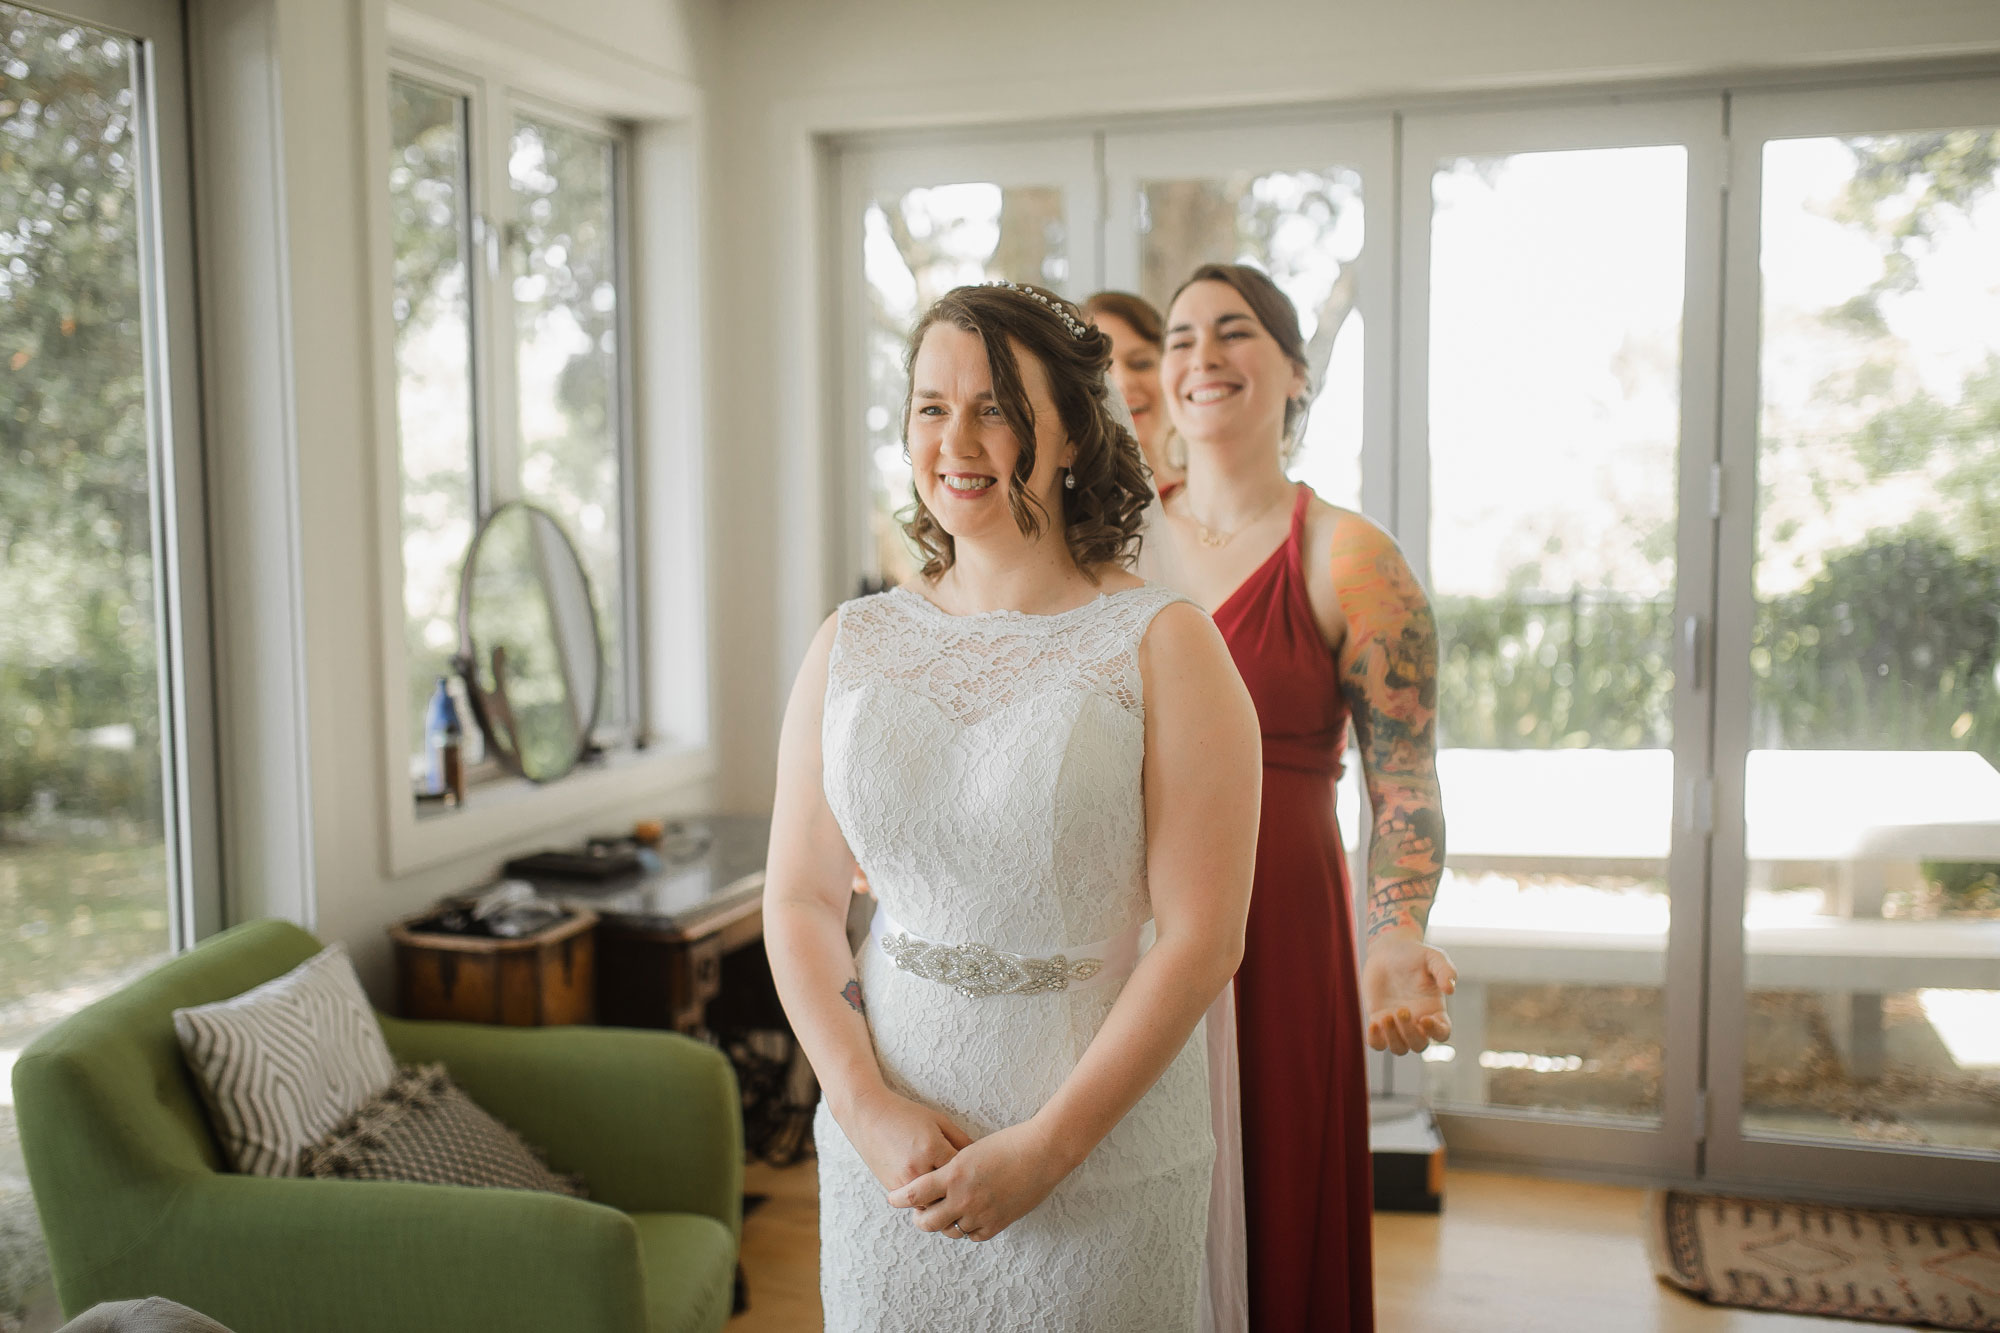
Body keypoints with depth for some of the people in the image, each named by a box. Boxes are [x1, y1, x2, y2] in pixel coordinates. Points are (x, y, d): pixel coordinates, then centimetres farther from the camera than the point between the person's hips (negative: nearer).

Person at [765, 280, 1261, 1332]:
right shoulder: (851, 646, 3)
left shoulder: (1163, 646, -8)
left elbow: (1202, 938, -12)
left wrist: (1045, 1148, -15)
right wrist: (867, 1104, -9)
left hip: (1104, 1158, -3)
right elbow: (800, 900, 3)